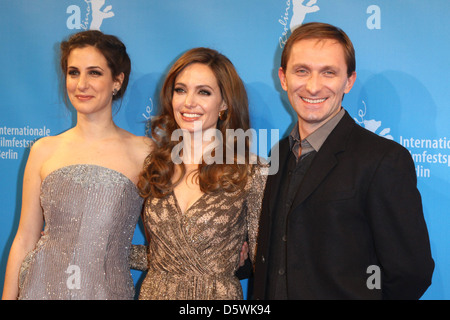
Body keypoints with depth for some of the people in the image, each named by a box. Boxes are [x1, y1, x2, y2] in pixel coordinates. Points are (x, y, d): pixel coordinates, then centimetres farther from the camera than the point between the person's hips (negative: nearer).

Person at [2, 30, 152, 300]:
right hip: (43, 287, 2)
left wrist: (102, 250, -6)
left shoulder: (144, 152, -5)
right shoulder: (45, 151, 2)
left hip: (109, 289, -1)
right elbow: (25, 241, 4)